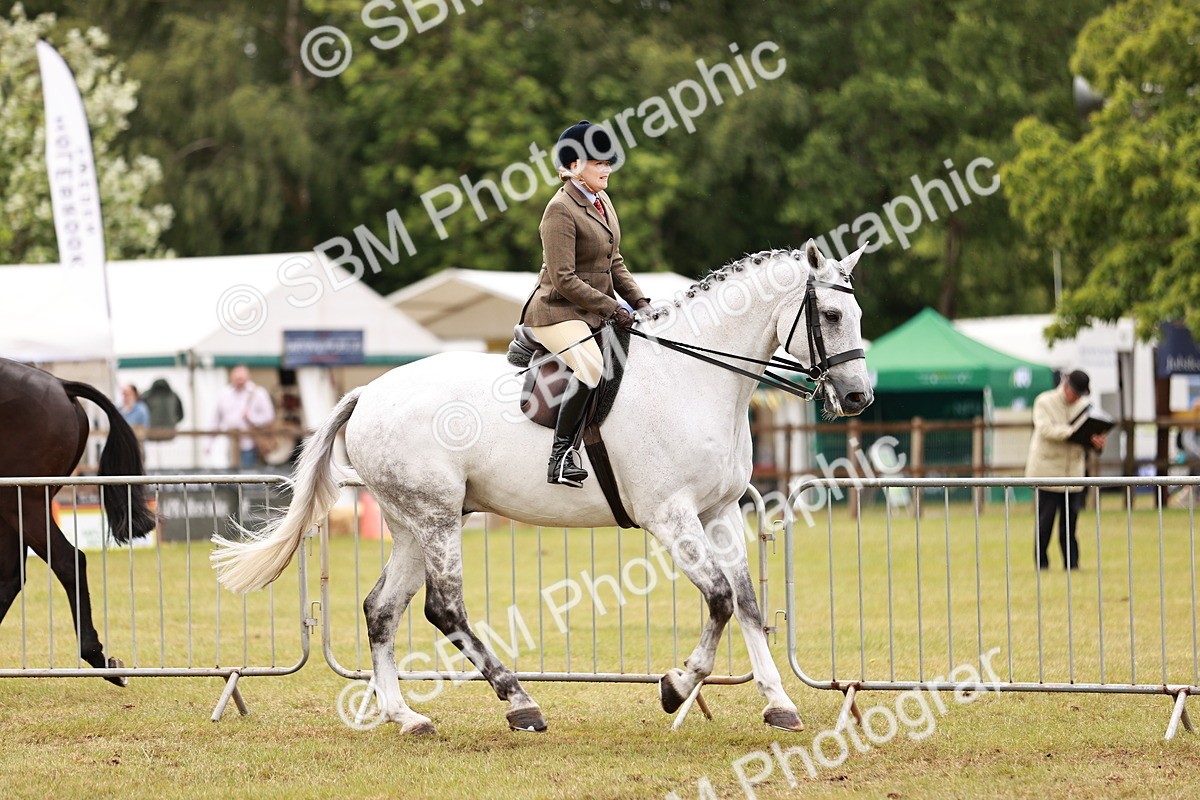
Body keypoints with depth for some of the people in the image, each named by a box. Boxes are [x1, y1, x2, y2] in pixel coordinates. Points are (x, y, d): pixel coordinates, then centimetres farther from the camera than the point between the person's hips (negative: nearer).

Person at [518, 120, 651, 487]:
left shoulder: (602, 202, 12)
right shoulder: (561, 210, -16)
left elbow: (614, 262, 18)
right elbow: (564, 280, -20)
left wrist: (638, 301, 3)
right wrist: (612, 309, -20)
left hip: (596, 312, 10)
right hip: (558, 312, -10)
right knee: (592, 365, -33)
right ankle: (562, 455, -31)